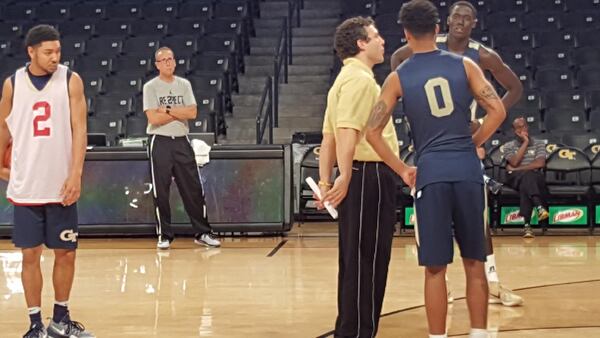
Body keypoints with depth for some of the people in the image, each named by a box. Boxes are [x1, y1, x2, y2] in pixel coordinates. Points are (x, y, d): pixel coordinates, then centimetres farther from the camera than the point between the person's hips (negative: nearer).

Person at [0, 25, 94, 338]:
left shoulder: (71, 80, -4)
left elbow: (79, 130, -7)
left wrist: (75, 175, -16)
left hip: (61, 185, -1)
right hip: (25, 186, 1)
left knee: (65, 253, 7)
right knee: (30, 255, 4)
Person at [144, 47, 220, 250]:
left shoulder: (184, 84, 8)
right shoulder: (150, 87, -2)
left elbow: (192, 113, -4)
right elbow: (153, 118, -14)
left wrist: (168, 109, -12)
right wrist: (180, 112, -8)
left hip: (181, 141, 3)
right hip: (160, 142, -3)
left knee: (194, 189, 4)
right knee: (161, 192, 1)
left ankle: (202, 233, 11)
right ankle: (164, 235, 11)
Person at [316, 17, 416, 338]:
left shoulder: (349, 78, 21)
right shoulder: (360, 79, -12)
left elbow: (330, 136, 20)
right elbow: (347, 132, -24)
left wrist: (325, 182, 20)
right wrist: (345, 178, -30)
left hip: (362, 177, 11)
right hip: (368, 177, -11)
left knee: (356, 261, 16)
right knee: (365, 261, -6)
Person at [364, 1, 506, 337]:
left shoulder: (398, 77, 4)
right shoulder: (464, 65, 5)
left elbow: (373, 132, -1)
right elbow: (498, 111, -1)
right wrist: (472, 144, 12)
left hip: (431, 173, -1)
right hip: (468, 171, 1)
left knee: (436, 269, 4)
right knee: (475, 264, 11)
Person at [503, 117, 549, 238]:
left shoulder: (539, 144, 15)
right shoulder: (508, 146, 16)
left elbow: (540, 163, -4)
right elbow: (514, 163, -6)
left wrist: (518, 169, -7)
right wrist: (525, 142, -4)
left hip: (535, 177, 1)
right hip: (515, 178, 0)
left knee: (525, 184, -39)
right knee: (527, 176, -39)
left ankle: (527, 224, -53)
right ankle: (539, 207, -62)